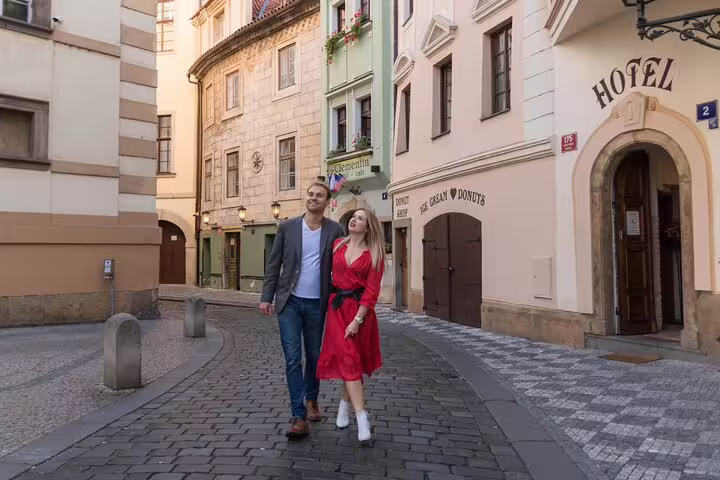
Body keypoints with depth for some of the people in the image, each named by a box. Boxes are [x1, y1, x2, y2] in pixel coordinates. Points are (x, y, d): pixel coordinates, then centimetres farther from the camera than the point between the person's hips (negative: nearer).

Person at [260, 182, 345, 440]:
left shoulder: (335, 230, 0)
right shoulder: (287, 227, 1)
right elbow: (274, 264, 4)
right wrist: (266, 297, -1)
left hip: (316, 304, 1)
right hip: (289, 302, 0)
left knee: (314, 356, 14)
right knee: (293, 358, -5)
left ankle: (311, 400, 38)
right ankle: (299, 417, 1)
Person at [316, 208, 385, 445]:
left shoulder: (374, 255, -3)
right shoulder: (337, 246, 6)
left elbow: (372, 290, -8)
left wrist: (357, 320, -15)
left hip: (361, 309, -1)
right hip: (337, 307, 2)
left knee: (353, 359, 8)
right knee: (348, 359, -7)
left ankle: (345, 403, 33)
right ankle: (362, 418, -5)